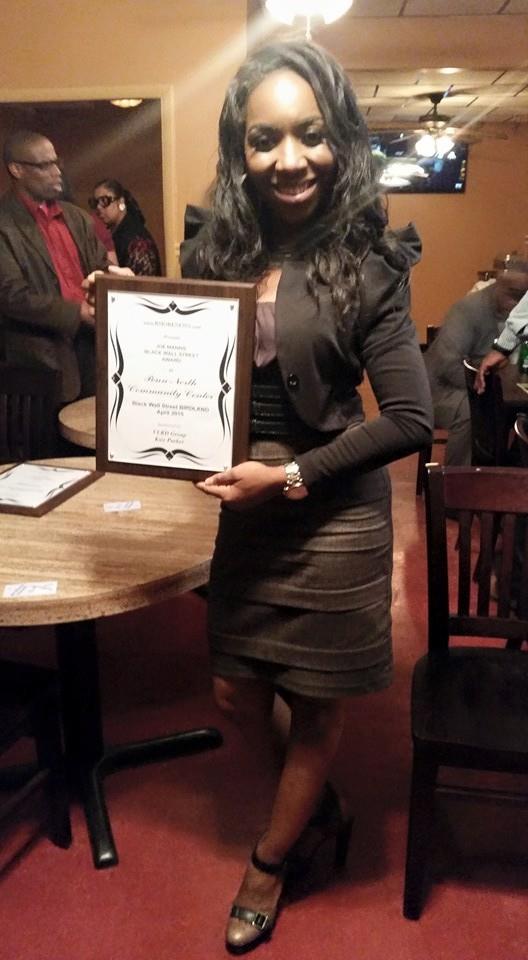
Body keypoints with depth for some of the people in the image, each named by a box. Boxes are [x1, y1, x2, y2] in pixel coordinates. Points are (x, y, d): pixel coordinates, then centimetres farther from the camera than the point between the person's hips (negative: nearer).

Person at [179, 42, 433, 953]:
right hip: (245, 509, 5)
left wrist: (290, 477, -19)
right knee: (238, 694, 17)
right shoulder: (215, 255, 0)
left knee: (316, 706, 14)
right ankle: (322, 804, 48)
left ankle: (269, 862, 41)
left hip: (335, 516, -4)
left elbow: (409, 419, -16)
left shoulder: (364, 264, -13)